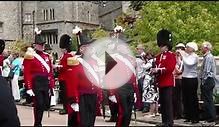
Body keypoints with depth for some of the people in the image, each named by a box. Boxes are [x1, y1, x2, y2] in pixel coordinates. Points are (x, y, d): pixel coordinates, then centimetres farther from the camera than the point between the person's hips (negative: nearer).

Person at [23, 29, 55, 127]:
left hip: (46, 83, 6)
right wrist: (29, 88, -16)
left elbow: (50, 72, 14)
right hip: (36, 84, -6)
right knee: (39, 105, -4)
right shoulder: (30, 56, -6)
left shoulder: (46, 56, 13)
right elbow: (27, 73, -11)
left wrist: (52, 86, 10)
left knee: (46, 104, 9)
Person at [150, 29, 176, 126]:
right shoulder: (159, 56, 17)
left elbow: (170, 68, -17)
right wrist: (154, 70, -3)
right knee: (162, 102, 10)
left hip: (168, 83, -8)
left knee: (168, 102, -6)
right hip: (161, 83, 8)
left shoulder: (171, 55, -6)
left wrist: (158, 70, -22)